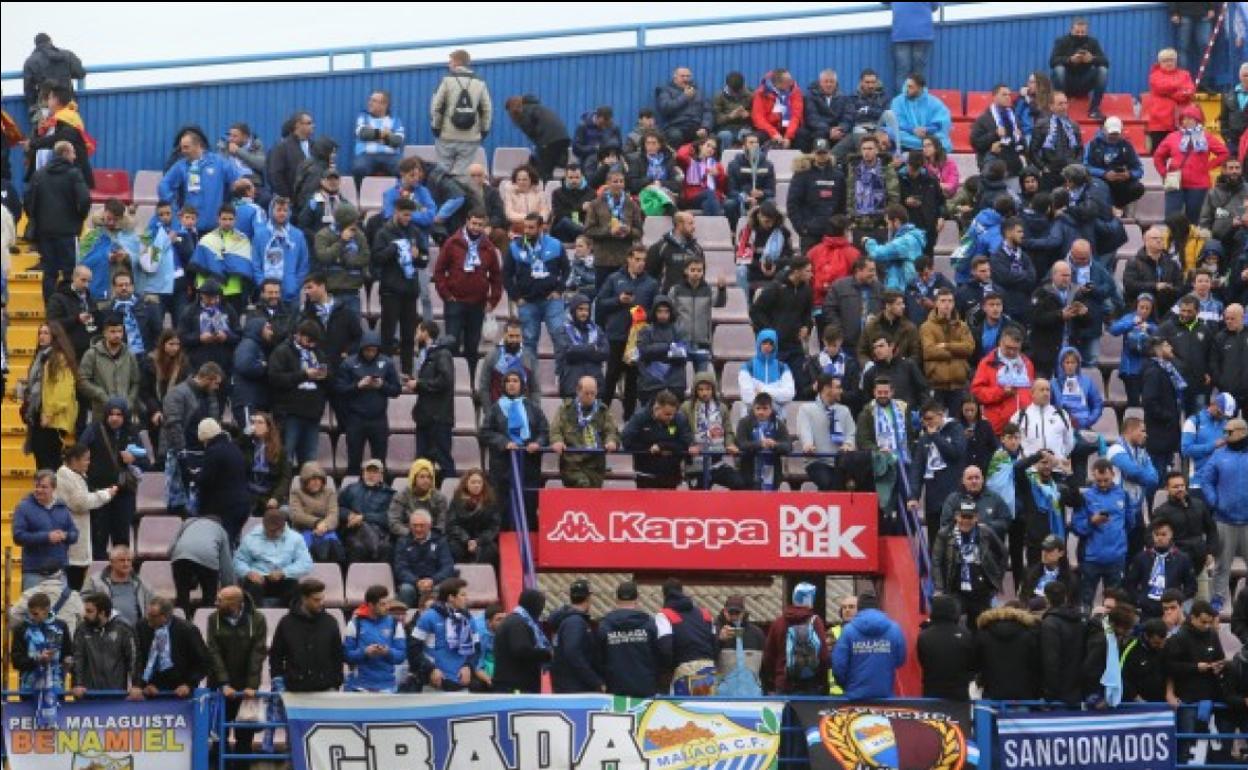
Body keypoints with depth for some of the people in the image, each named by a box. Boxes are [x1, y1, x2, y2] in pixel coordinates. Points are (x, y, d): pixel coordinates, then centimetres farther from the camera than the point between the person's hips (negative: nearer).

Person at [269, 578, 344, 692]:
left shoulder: (330, 623, 5)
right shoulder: (287, 623, 2)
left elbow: (338, 657, 10)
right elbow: (275, 656, 7)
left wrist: (336, 684, 3)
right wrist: (278, 683, -2)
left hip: (325, 690, 1)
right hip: (294, 690, 0)